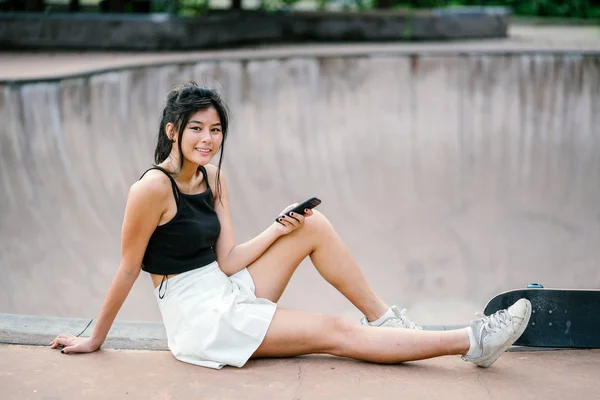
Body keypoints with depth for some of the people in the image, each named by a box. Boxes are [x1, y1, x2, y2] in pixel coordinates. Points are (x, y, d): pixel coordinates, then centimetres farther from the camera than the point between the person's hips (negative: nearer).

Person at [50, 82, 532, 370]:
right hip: (199, 317, -8)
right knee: (335, 332, -13)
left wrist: (277, 230, -9)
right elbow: (128, 270, -11)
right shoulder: (153, 188, -18)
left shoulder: (212, 178, 6)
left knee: (314, 225, -6)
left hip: (228, 292, 8)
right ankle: (471, 342, -11)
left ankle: (385, 319, 1)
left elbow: (225, 261, 3)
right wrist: (95, 340, -4)